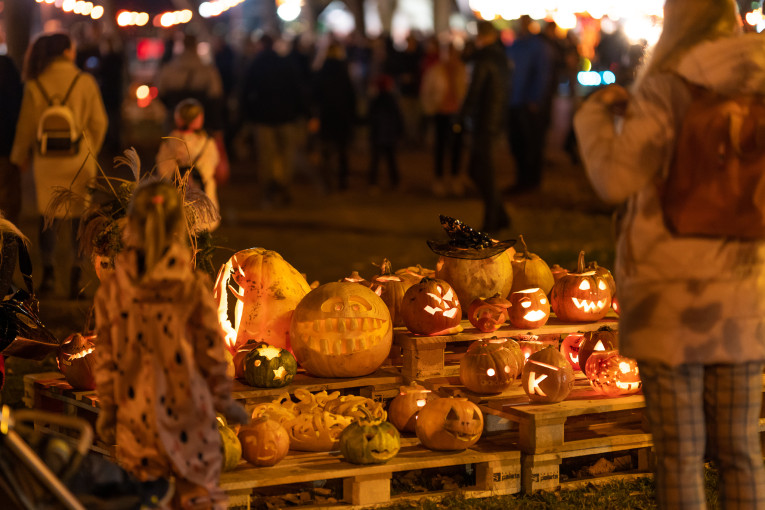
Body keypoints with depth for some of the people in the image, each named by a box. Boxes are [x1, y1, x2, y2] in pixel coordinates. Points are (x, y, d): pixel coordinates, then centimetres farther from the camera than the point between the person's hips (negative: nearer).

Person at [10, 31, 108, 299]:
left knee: (48, 217, 11)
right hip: (79, 159, 0)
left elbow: (26, 125, 0)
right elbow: (98, 121, -1)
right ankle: (76, 275, 8)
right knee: (78, 215, 8)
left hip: (46, 160, 0)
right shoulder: (85, 82, -7)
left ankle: (48, 273, 7)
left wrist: (20, 156, 15)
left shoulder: (35, 85, -6)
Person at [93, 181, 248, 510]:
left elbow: (106, 355, -2)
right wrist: (223, 399, 8)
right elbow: (211, 350, -6)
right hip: (187, 408, -2)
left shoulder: (112, 287, -10)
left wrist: (107, 407, 10)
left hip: (136, 409, 2)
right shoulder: (193, 288, -15)